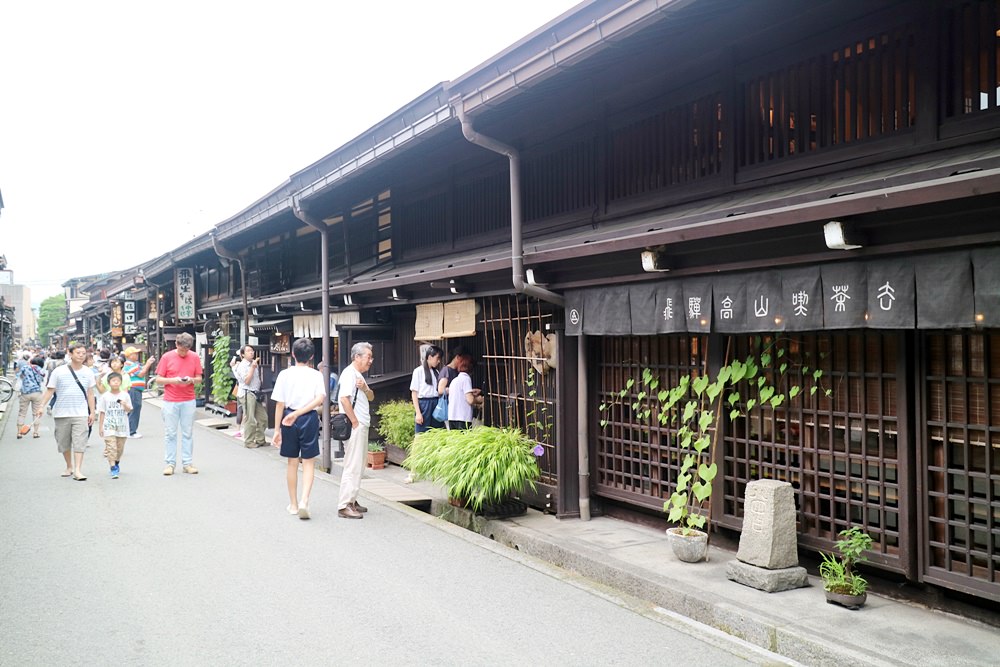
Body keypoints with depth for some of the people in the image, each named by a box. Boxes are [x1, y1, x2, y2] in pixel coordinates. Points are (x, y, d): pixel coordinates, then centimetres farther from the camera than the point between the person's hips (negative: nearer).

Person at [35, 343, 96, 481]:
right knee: (64, 443, 11)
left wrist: (92, 412, 9)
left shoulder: (88, 373, 4)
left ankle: (78, 470, -11)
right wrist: (42, 406, -11)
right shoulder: (58, 371, -3)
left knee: (79, 442, -10)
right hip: (61, 413, 0)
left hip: (81, 414, 0)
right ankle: (69, 466, 29)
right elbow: (49, 390, -1)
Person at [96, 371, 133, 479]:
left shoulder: (125, 395, 3)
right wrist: (100, 427, 3)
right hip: (109, 427, -2)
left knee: (120, 447, 12)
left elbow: (129, 410, 4)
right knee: (111, 447, -10)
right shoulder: (105, 396, 0)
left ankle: (116, 463, 36)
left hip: (122, 427, 2)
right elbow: (102, 412, 4)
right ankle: (113, 469, -10)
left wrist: (125, 405, -18)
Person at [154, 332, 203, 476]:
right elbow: (158, 380, 1)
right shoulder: (167, 357, -1)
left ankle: (187, 463, 10)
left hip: (189, 401, 1)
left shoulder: (194, 357, 4)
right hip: (170, 401, -1)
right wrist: (173, 380, -16)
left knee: (187, 433, 5)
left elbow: (199, 378, 9)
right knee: (170, 434, 2)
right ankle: (170, 464, 9)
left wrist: (191, 380, -13)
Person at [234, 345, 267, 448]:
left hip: (256, 394, 8)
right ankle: (248, 442, 3)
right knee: (250, 419, -7)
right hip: (247, 394, -8)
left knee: (262, 417, 9)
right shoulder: (242, 365, -8)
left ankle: (260, 440, 19)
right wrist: (253, 367, -17)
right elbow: (247, 381, -18)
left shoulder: (254, 364, 16)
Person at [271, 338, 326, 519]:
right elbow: (320, 398, -17)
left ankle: (293, 504, 23)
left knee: (292, 462, 13)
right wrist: (299, 413, -17)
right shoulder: (316, 375, -1)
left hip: (289, 418, 1)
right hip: (309, 418, -1)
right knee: (309, 462, 6)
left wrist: (277, 430, 1)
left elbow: (279, 404, -3)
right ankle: (304, 500, -12)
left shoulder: (285, 374, -1)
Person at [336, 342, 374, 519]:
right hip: (354, 427, -10)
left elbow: (371, 397, 17)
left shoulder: (359, 375, 19)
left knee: (359, 466, 15)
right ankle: (344, 506, -6)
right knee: (353, 466, -9)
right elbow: (344, 399, -23)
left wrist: (365, 388, -5)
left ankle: (351, 501, 24)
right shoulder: (349, 373, -13)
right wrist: (355, 422, -18)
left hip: (362, 426, 10)